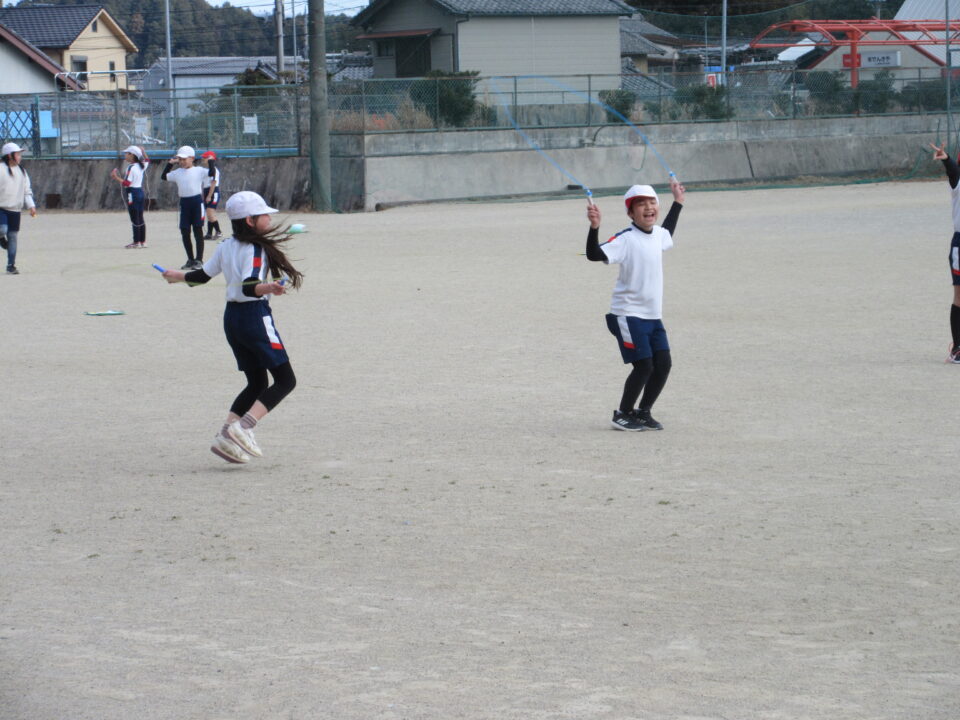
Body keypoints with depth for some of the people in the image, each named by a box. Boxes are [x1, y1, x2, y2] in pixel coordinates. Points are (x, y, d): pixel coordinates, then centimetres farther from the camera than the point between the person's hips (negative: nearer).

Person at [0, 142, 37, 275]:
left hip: (15, 210, 5)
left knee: (13, 236, 5)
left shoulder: (22, 171, 11)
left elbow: (27, 190, 14)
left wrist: (31, 205, 1)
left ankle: (11, 266, 10)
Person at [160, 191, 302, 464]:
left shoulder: (225, 247, 8)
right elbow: (249, 286, -28)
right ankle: (242, 427, -20)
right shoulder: (255, 249, -15)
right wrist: (268, 288, -48)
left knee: (256, 383, 15)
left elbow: (201, 276, 17)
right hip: (255, 317, -9)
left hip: (232, 317, 9)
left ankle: (225, 437, 4)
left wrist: (178, 276, 37)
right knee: (285, 380, -5)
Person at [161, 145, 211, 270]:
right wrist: (170, 163, 14)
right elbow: (164, 176, 17)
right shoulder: (177, 172, 10)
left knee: (198, 231, -1)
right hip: (184, 202, 5)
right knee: (184, 232, 6)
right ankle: (190, 259, 18)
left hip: (196, 201, -5)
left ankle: (199, 260, 3)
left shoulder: (199, 171, -3)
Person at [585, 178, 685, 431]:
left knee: (663, 364, 5)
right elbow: (595, 255, -29)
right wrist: (594, 227, -44)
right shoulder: (625, 239, -17)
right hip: (628, 315, -8)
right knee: (644, 365, -10)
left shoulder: (657, 234, 9)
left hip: (653, 315, 8)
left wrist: (677, 202, 38)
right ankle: (622, 414, 7)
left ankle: (643, 412, 21)